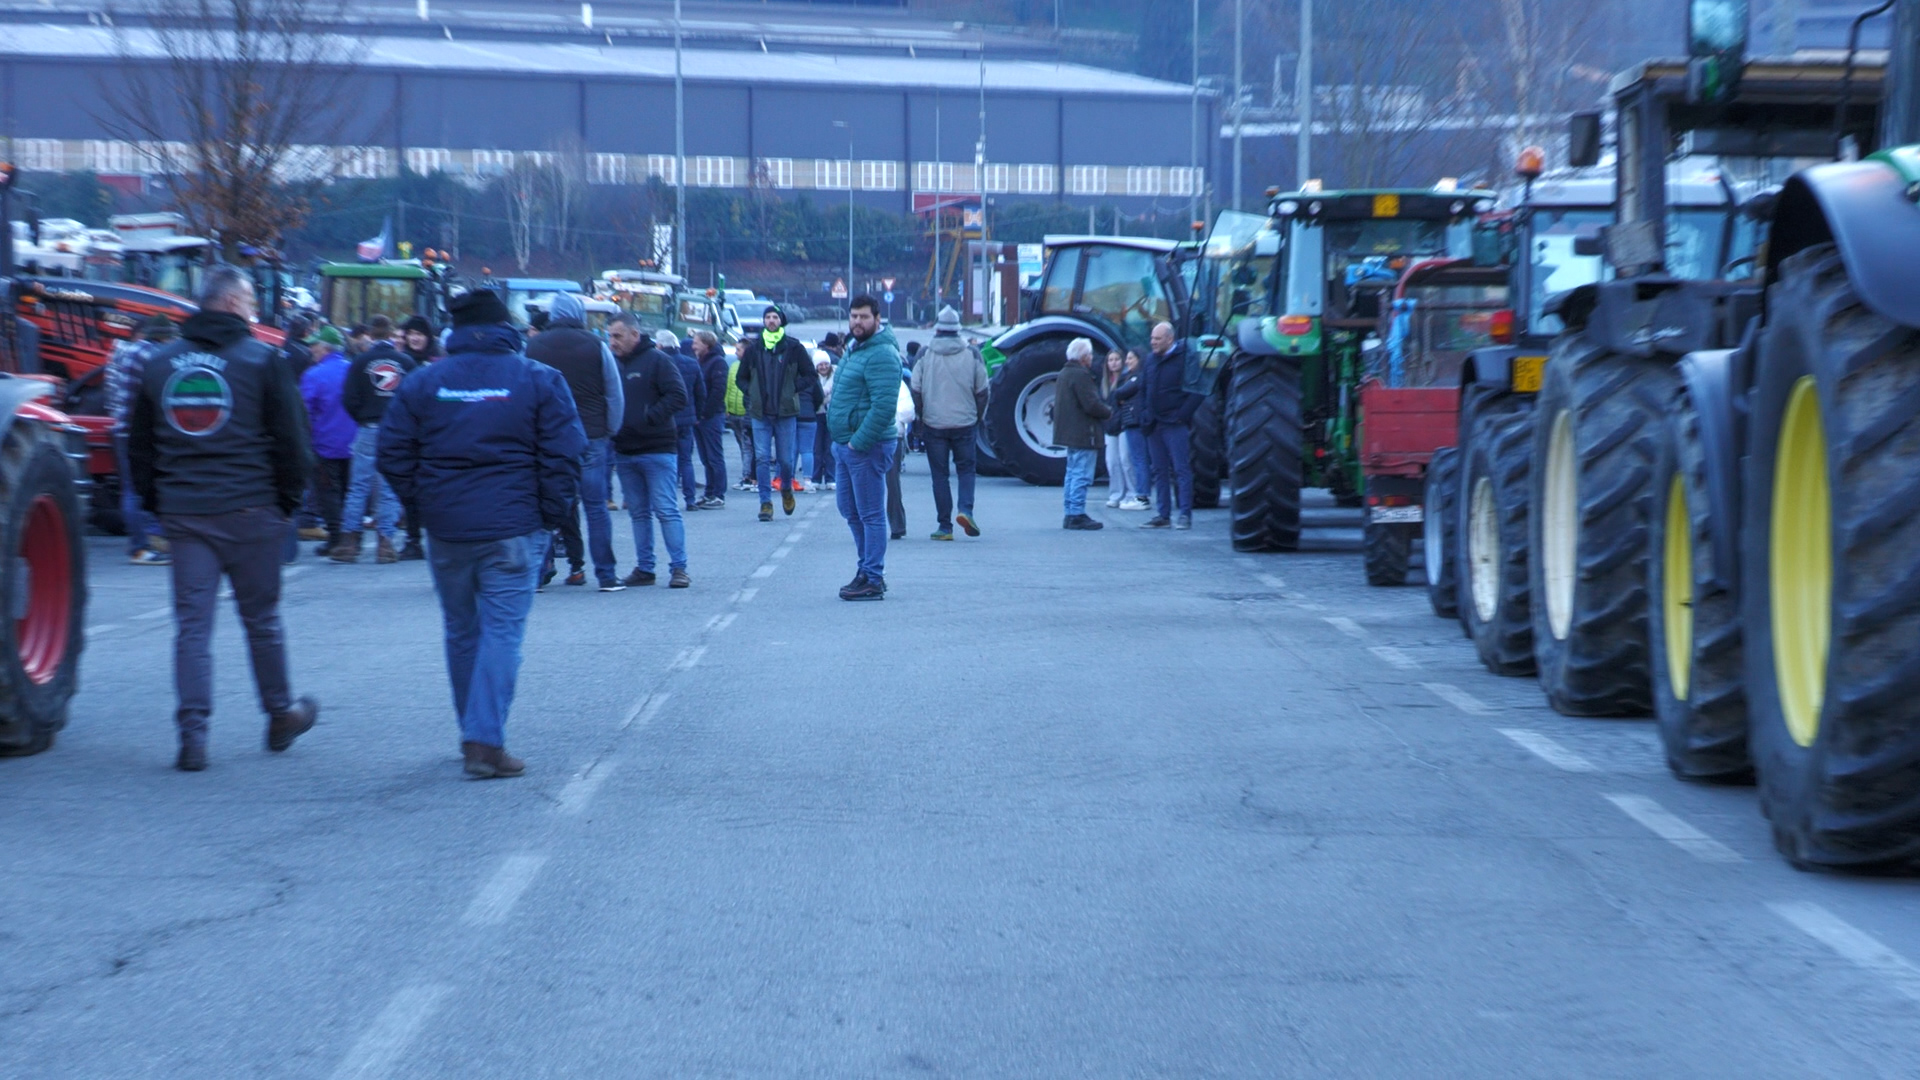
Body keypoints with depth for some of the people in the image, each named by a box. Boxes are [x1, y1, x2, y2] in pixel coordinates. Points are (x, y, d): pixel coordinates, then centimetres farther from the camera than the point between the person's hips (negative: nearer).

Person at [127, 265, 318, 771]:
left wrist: (156, 502, 19)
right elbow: (291, 440, -4)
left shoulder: (158, 363, 9)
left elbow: (138, 445, 14)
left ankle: (192, 731, -7)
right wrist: (288, 500, 7)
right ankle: (281, 715, 24)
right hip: (249, 511, -3)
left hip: (181, 514, 3)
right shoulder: (261, 359, -4)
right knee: (261, 618, 11)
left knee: (192, 624, 2)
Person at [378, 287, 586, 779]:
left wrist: (425, 504, 12)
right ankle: (485, 742, -12)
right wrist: (550, 514, 4)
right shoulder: (539, 380, -2)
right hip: (513, 530, -3)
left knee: (461, 632, 16)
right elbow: (565, 456, -5)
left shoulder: (422, 382, 5)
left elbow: (394, 456, 4)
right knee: (503, 632, -3)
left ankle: (475, 735, 27)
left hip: (445, 530, 3)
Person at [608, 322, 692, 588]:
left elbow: (678, 397, -13)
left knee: (666, 510, -7)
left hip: (657, 450, -6)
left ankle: (679, 567, -4)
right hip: (624, 453, 6)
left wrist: (649, 417, -19)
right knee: (638, 513, 10)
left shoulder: (658, 361, -5)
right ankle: (644, 568, 14)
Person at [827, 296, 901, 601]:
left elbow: (884, 406, -25)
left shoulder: (881, 355, -17)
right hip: (845, 443, 10)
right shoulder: (854, 349, 16)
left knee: (871, 514, -5)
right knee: (851, 512, 16)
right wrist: (842, 440, 18)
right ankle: (867, 569, 26)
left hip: (866, 446, -10)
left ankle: (874, 580, -2)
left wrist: (859, 441, -23)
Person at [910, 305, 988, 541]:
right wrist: (977, 414, 17)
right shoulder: (972, 354, -2)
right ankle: (965, 510, -11)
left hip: (934, 423, 0)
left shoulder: (925, 354, -4)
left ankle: (945, 526, 4)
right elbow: (982, 391, 2)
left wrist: (920, 416, 11)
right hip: (965, 422, 0)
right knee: (966, 468, 12)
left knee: (939, 474, 6)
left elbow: (916, 390, -2)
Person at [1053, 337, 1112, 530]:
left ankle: (1070, 514, 18)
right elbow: (1092, 405, -22)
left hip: (1070, 433, 10)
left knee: (1073, 474, 15)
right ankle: (1077, 515, -11)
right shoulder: (1080, 375, -16)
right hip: (1083, 434, -10)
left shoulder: (1064, 373, 16)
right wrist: (1109, 412, -4)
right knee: (1082, 476, -9)